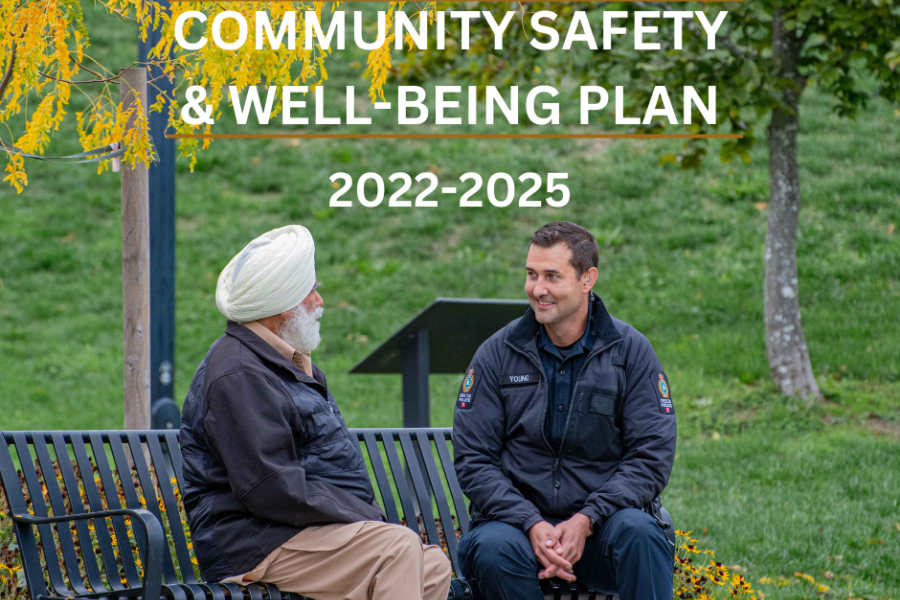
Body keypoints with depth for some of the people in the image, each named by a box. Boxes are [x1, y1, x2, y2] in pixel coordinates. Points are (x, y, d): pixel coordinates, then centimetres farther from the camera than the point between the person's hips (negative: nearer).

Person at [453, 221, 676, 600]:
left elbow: (652, 456, -2)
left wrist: (586, 520, -16)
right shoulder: (498, 354, 5)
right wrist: (532, 524, -15)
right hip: (518, 517, 0)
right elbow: (472, 458, 1)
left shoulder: (631, 351, 3)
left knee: (637, 532, -34)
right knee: (495, 549, -34)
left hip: (602, 521, 0)